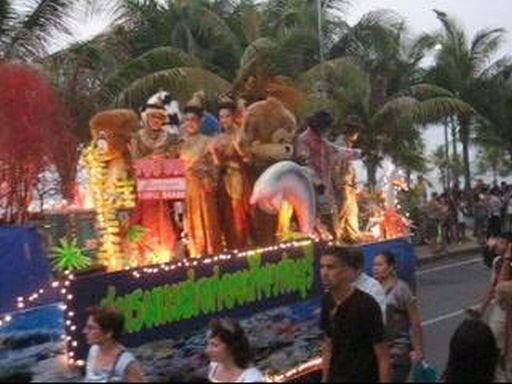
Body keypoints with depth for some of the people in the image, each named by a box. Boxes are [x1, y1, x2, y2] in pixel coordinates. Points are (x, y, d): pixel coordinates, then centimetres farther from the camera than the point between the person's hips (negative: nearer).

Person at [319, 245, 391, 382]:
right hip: (336, 377, 6)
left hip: (364, 377, -6)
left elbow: (383, 357, -15)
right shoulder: (327, 302, 0)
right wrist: (325, 379, 10)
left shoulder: (366, 305, -19)